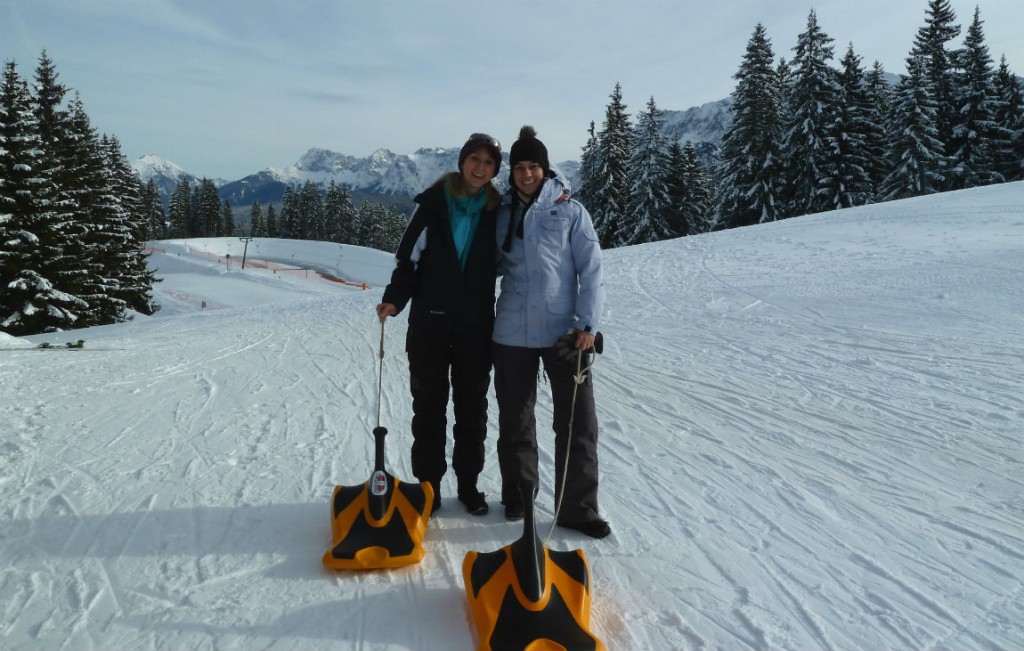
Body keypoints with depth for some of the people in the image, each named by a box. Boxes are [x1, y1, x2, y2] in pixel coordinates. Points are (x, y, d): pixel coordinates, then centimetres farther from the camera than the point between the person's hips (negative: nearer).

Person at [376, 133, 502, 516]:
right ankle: (428, 484, 17)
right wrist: (395, 298, -15)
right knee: (429, 406, 6)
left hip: (476, 326, 2)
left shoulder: (497, 211, 5)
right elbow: (408, 257, -1)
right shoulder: (434, 203, -1)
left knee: (471, 407, 9)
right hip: (430, 322, -1)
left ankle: (469, 484, 22)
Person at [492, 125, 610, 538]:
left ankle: (577, 507, 12)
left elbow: (590, 270, -3)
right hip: (512, 333, 3)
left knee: (578, 422, 0)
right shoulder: (502, 214, 10)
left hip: (564, 332, -2)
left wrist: (588, 324, -11)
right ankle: (518, 495, 29)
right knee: (515, 420, 12)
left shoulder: (570, 211, 1)